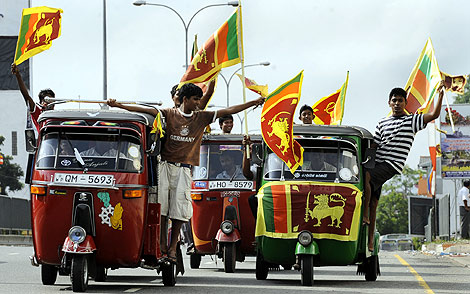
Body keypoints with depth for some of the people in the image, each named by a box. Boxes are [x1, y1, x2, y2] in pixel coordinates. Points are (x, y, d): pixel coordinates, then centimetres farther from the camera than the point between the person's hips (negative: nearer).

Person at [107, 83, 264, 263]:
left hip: (184, 169, 1)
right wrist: (119, 106, -9)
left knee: (179, 207, -5)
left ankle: (173, 246, 2)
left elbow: (228, 111, 10)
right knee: (161, 203, -6)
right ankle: (162, 243, 3)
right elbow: (146, 110, -2)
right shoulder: (170, 114, 4)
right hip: (165, 166, -1)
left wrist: (254, 103, 7)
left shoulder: (201, 118, 10)